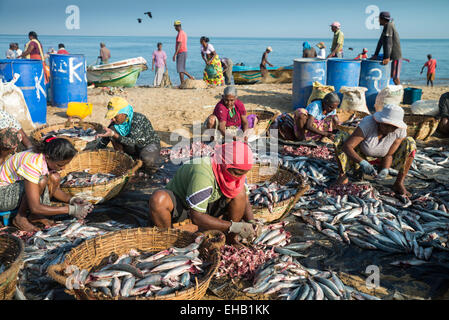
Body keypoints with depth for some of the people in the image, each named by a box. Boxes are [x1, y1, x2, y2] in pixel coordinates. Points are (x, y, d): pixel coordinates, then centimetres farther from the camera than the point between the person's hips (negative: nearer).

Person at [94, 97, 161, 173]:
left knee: (147, 159, -41)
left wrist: (114, 135, -44)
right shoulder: (116, 121, -10)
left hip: (149, 144, -6)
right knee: (112, 129, -14)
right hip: (135, 147, 6)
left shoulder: (138, 119, -30)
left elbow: (133, 142, -35)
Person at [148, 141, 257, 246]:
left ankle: (231, 238, -5)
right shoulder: (203, 174, -37)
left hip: (207, 207, 6)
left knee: (240, 192, -20)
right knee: (159, 199, -40)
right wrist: (233, 226, -36)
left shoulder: (234, 171, -14)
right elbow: (196, 217, -35)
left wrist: (251, 222, -22)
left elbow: (245, 202, -1)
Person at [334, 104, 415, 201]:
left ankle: (399, 184, -10)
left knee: (410, 143, -20)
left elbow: (389, 155, -19)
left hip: (381, 158, 2)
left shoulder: (400, 130, -25)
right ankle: (342, 176, -12)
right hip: (359, 156, -2)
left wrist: (385, 170, -37)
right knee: (341, 137, -29)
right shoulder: (367, 124, -35)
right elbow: (347, 146, -38)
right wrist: (362, 163, -51)